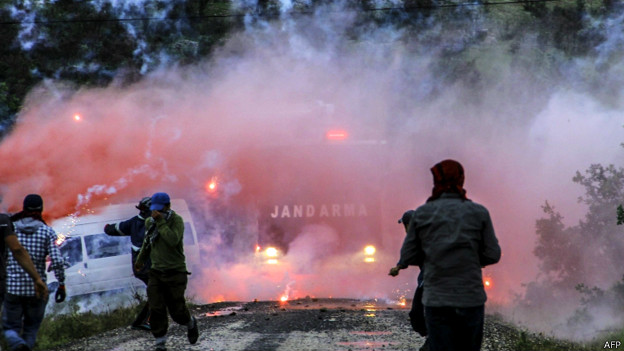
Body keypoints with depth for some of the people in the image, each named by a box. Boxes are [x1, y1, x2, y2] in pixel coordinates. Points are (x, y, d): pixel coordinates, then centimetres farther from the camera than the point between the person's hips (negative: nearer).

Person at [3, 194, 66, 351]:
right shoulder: (47, 231, -2)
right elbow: (57, 261, -12)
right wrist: (61, 285, -2)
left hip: (12, 286, 0)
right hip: (36, 288, 0)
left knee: (10, 329, 10)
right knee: (31, 327, 20)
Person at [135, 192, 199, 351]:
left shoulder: (176, 220, -11)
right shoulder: (150, 222, 6)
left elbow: (173, 240, -28)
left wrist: (161, 222, -26)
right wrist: (141, 259, 36)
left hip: (175, 271, -4)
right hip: (156, 271, 5)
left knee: (177, 310, 0)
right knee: (156, 310, -6)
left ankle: (191, 324, 33)